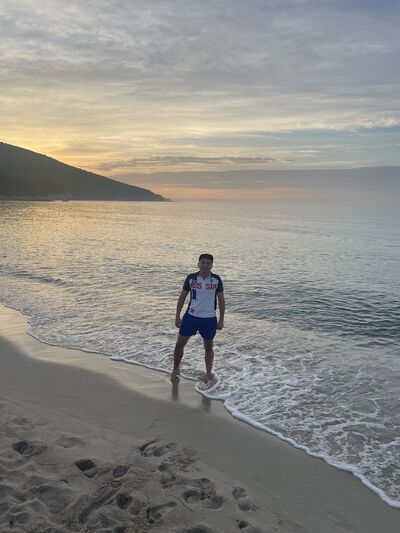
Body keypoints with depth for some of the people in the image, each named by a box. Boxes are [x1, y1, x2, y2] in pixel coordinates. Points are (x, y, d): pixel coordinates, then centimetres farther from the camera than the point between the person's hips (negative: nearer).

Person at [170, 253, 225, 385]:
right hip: (191, 316, 1)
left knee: (208, 347, 11)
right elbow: (182, 297, 4)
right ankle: (175, 370, 26)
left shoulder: (216, 280, -3)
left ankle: (208, 374, 25)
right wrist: (177, 317, 2)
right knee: (179, 344, 4)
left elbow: (221, 300, 4)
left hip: (209, 319, 0)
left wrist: (221, 320, 1)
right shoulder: (191, 278, -4)